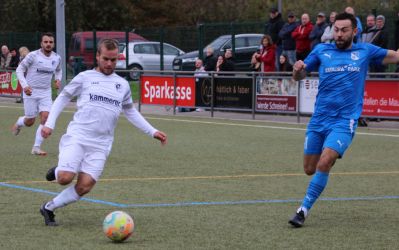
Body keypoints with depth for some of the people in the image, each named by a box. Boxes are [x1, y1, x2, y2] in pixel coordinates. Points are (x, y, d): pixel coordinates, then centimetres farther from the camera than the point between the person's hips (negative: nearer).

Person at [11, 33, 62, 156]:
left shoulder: (57, 58, 0)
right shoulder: (33, 56, -14)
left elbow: (58, 70, 22)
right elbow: (19, 69, -7)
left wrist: (58, 79, 0)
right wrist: (24, 85, -19)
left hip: (46, 92, 3)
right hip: (31, 91, -3)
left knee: (45, 117, -14)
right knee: (30, 121, 3)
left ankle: (36, 147, -5)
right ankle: (19, 122, 42)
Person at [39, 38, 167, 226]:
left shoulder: (123, 85, 16)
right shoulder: (85, 77, 6)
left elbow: (130, 112, 28)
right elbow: (63, 98, 11)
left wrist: (152, 132, 22)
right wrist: (49, 124, -1)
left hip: (100, 145, 3)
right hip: (77, 137, -3)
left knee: (84, 187, -12)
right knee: (66, 178, -22)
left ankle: (49, 208, 7)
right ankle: (58, 171, 15)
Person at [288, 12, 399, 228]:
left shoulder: (365, 51, 4)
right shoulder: (321, 51, 6)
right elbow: (299, 77, 10)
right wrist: (297, 69, -12)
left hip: (344, 121, -3)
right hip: (319, 120, 3)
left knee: (323, 165, -21)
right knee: (310, 169, 9)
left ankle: (303, 210, -10)